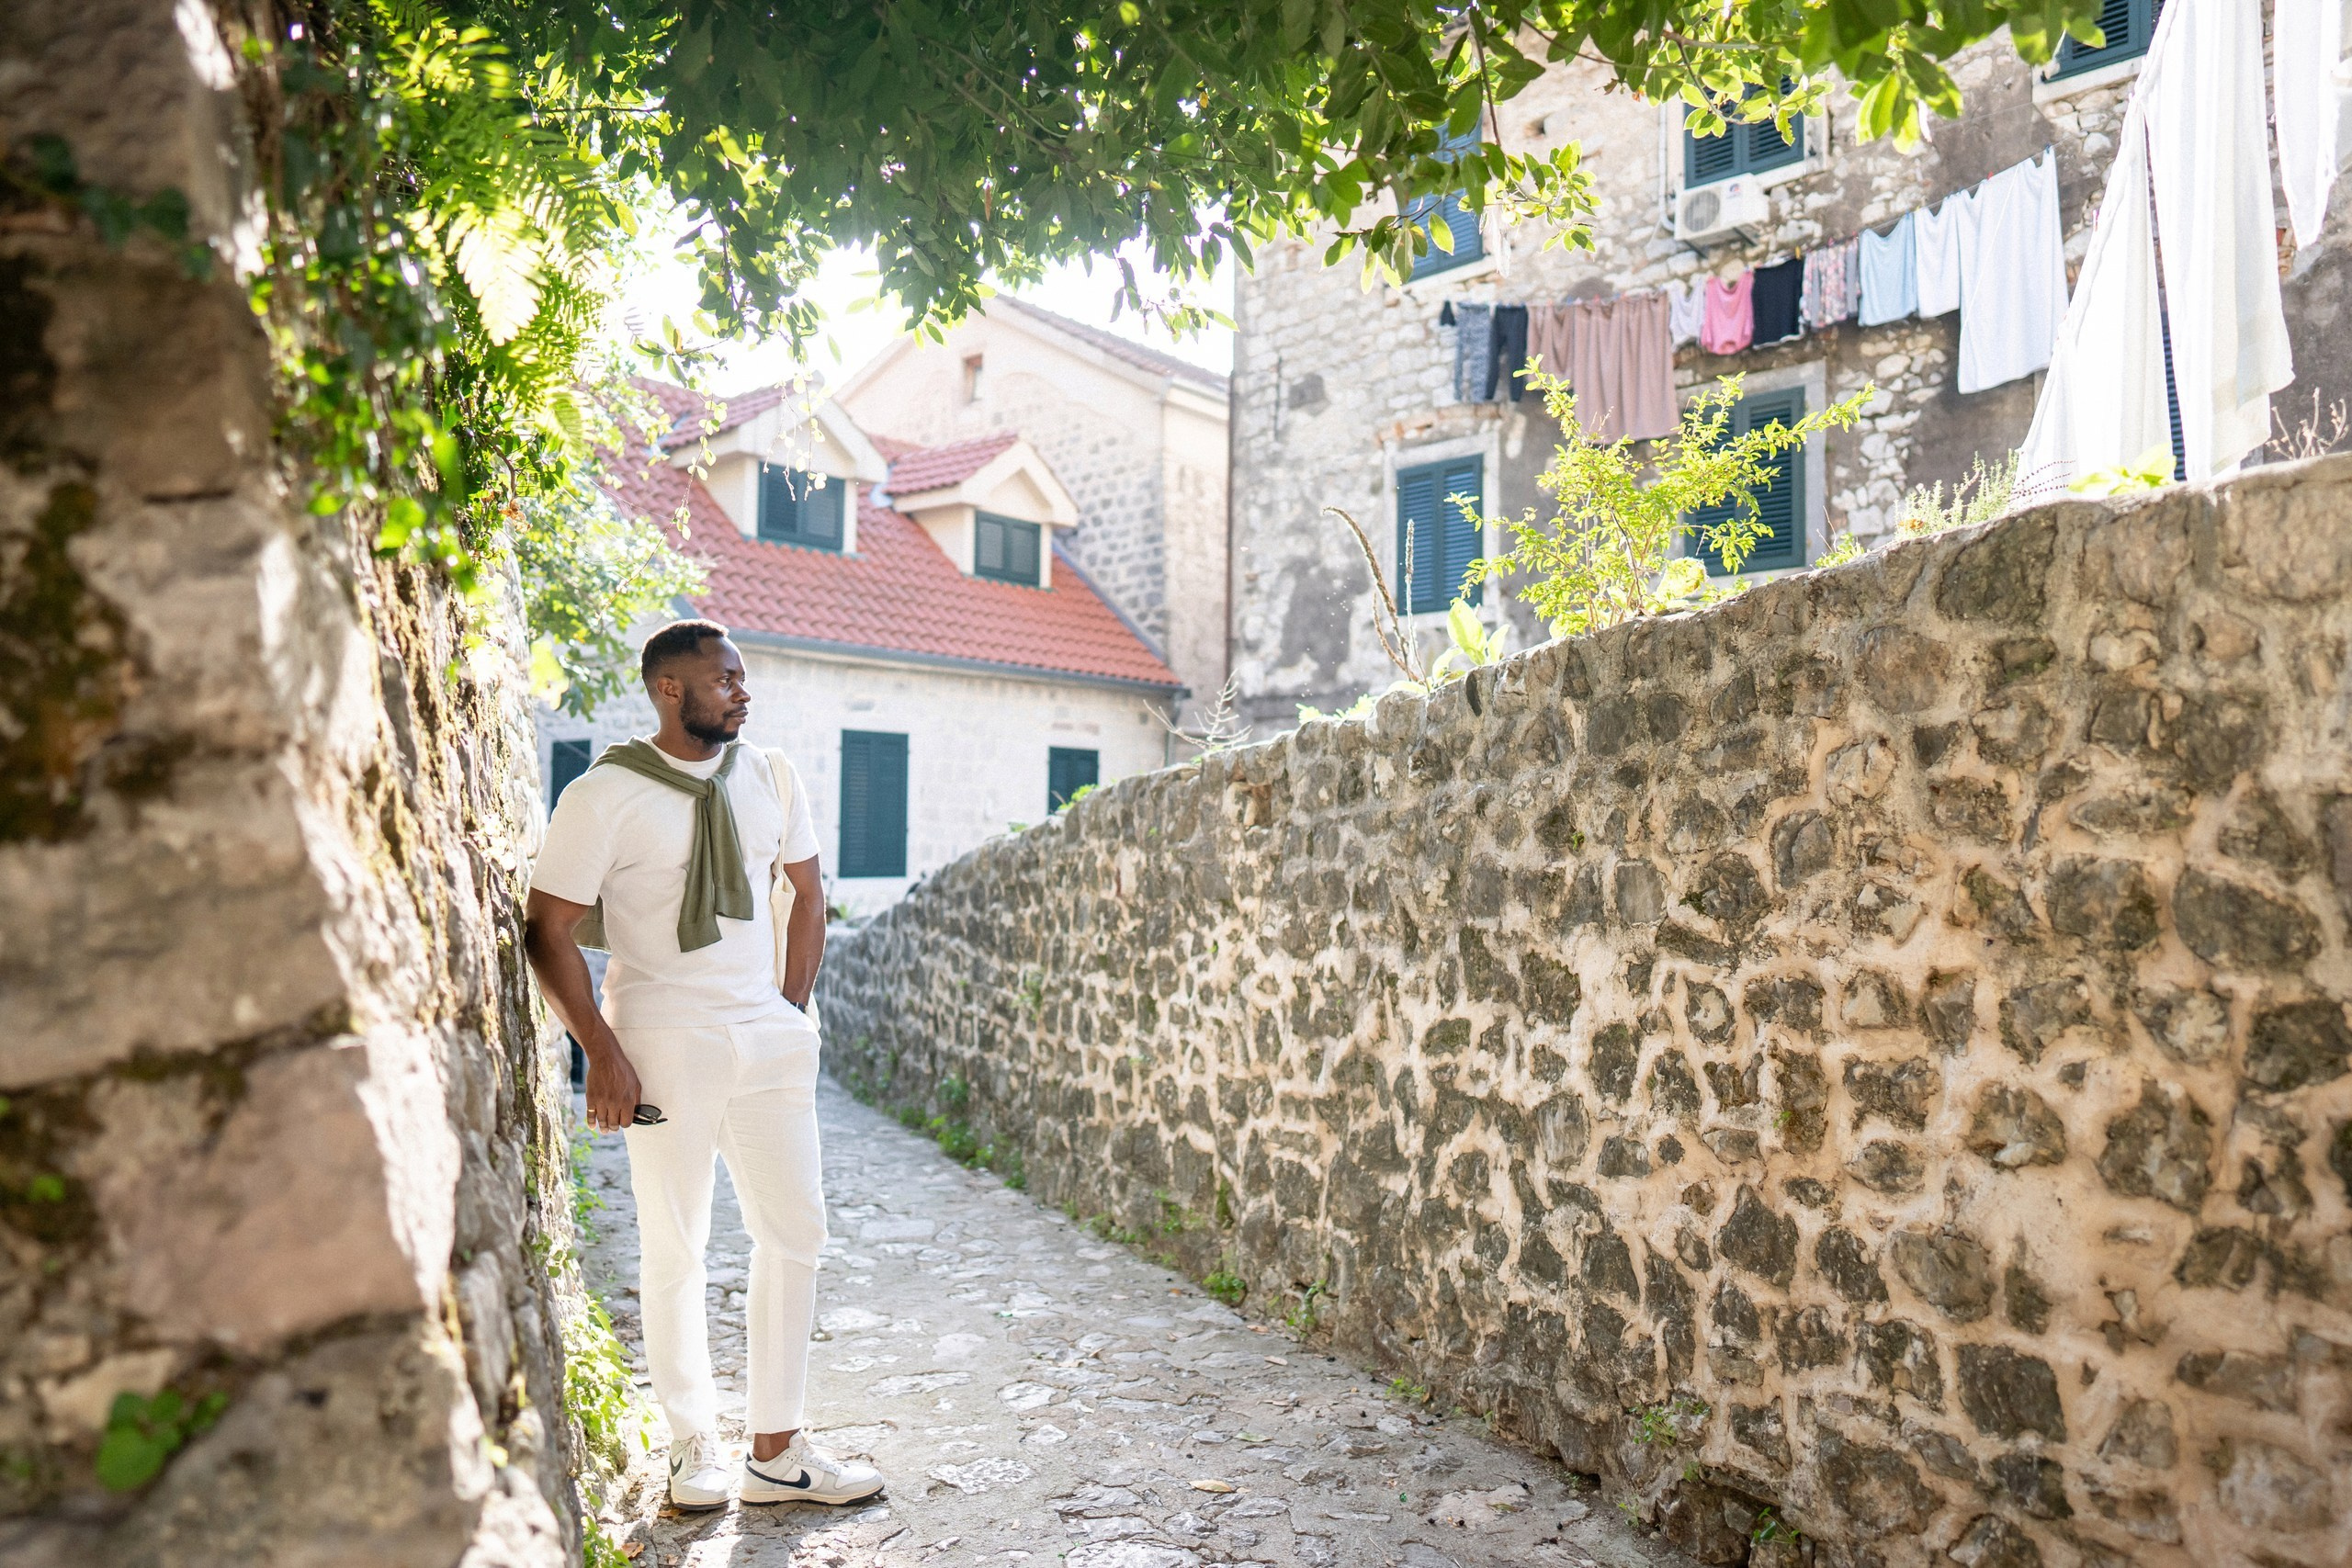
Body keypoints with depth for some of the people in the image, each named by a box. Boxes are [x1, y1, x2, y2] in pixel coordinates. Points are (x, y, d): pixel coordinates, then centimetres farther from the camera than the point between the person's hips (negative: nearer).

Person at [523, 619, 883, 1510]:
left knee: (795, 1233, 6)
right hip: (665, 1041, -5)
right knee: (674, 1247, 5)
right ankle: (694, 1448, 23)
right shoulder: (603, 797, -8)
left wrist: (793, 1011, 11)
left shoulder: (770, 781, 7)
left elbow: (807, 895, 18)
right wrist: (602, 1051, -11)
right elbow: (547, 930, -6)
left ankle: (776, 1451, 18)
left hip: (769, 1036, 5)